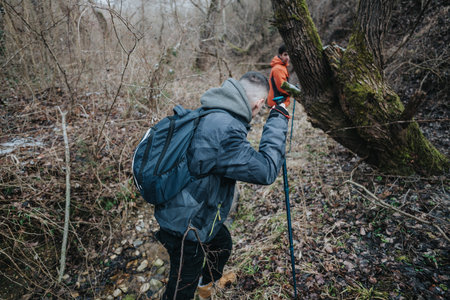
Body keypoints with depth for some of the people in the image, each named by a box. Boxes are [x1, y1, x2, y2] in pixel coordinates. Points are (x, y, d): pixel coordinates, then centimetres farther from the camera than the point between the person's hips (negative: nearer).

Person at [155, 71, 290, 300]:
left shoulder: (209, 115, -2)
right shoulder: (225, 130, -35)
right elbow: (265, 170, -30)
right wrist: (278, 119, -22)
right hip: (186, 227, -10)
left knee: (222, 242, 34)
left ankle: (209, 281, 64)